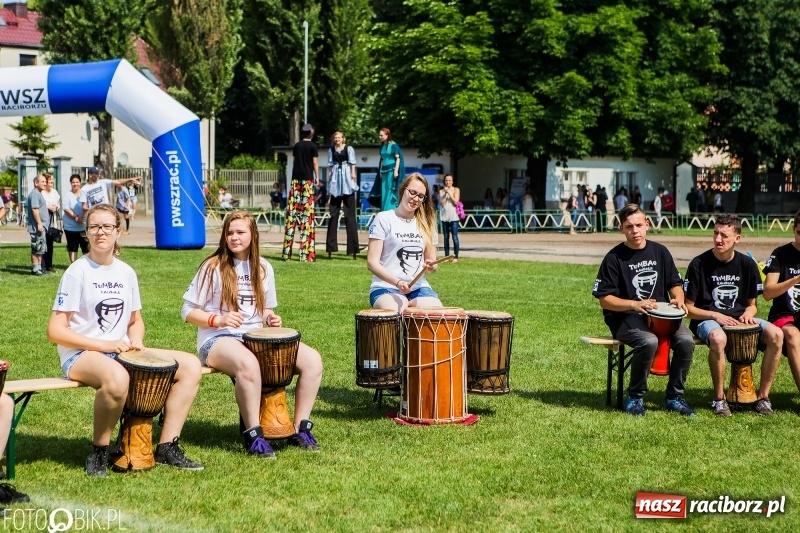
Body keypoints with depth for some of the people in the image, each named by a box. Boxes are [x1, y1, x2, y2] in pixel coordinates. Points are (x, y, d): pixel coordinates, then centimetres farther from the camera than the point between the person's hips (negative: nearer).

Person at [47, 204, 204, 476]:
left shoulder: (126, 273, 9)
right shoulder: (77, 272, -9)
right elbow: (55, 331, -13)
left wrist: (135, 341, -3)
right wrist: (104, 345, -20)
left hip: (122, 353, 7)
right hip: (81, 355, -7)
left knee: (190, 365, -8)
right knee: (117, 377, -41)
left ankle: (167, 447, -5)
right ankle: (99, 452, -18)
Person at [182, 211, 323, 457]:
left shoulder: (263, 268, 11)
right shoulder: (213, 267, -3)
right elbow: (188, 311, -2)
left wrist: (270, 318, -1)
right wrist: (218, 319, -18)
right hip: (217, 340, -5)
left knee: (312, 360, -17)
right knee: (248, 364, -41)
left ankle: (300, 428, -6)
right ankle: (254, 435, -26)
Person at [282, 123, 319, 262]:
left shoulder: (297, 145, 12)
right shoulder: (313, 146, -1)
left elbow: (295, 160, 16)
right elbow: (315, 163, -4)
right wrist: (317, 177, 1)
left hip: (295, 178, 4)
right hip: (307, 179, -4)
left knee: (292, 211, 2)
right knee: (306, 212, -6)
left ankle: (287, 252, -1)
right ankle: (305, 253, -10)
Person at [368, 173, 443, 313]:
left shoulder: (426, 224, 14)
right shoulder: (384, 219, -1)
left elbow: (432, 263, 19)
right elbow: (372, 262, -7)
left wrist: (430, 266, -6)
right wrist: (397, 282, -21)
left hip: (419, 288, 5)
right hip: (386, 288, -4)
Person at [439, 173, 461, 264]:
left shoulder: (456, 190, 4)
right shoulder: (441, 191, 9)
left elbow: (456, 202, -5)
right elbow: (442, 203, 0)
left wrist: (449, 192, -9)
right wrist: (445, 193, -8)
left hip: (453, 216, -3)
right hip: (444, 216, 3)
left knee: (455, 237, -7)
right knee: (446, 237, 6)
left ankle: (456, 256, -5)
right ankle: (446, 256, 9)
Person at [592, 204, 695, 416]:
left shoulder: (660, 252, 9)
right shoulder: (614, 258, -5)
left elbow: (674, 283, 17)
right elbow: (604, 299, -7)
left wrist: (678, 299, -6)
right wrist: (635, 305, -21)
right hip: (625, 318, -4)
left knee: (686, 340, -23)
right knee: (649, 341, -35)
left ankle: (674, 397, -4)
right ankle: (635, 397, -12)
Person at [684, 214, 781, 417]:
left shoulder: (747, 264, 4)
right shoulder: (699, 264, -8)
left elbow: (752, 304, 14)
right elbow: (688, 308, -5)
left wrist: (748, 314, -10)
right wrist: (715, 316, -19)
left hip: (739, 318, 4)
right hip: (706, 320, -4)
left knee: (776, 334, -23)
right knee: (718, 338, -40)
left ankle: (763, 397, -13)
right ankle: (719, 399, -20)